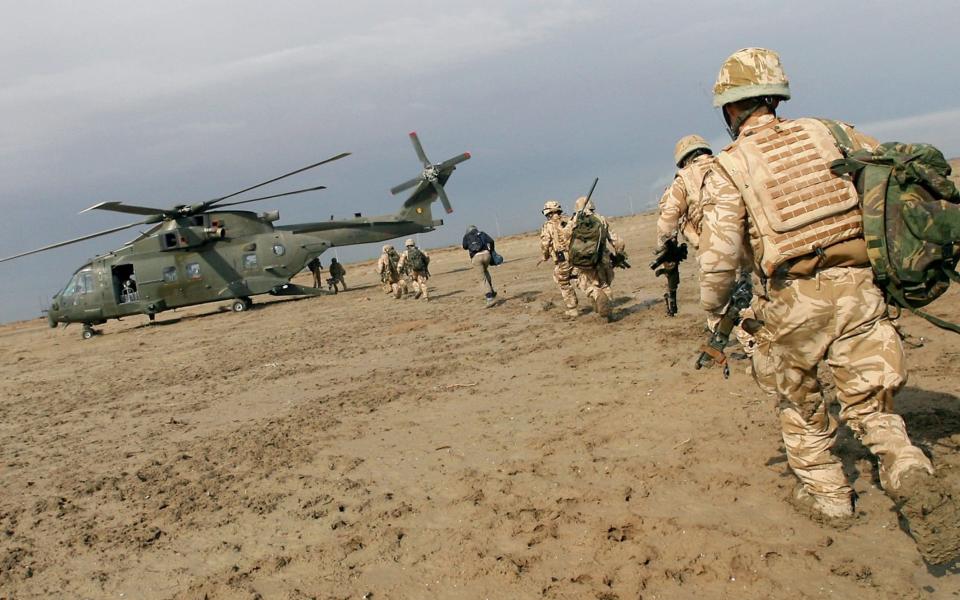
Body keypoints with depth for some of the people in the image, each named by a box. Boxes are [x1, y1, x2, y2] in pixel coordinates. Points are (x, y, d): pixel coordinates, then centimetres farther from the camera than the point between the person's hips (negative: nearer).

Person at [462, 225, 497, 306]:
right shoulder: (482, 233, 22)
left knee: (483, 279, 4)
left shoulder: (466, 236, 21)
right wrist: (492, 252, 19)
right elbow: (491, 241, 7)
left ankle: (489, 298, -9)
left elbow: (465, 246, 9)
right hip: (486, 254, 2)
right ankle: (491, 292, 27)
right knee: (485, 271, 31)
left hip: (476, 257, -2)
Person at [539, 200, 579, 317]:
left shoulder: (548, 226, -3)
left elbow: (544, 244, -7)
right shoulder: (569, 220, 9)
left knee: (564, 284, 10)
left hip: (563, 259, -4)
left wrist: (545, 257, 10)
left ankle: (572, 309, 13)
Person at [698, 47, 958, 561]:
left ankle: (826, 491, 30)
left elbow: (719, 257, -8)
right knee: (871, 404, 12)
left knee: (799, 400, 20)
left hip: (792, 302, -2)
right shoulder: (829, 132, 9)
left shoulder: (728, 168, -3)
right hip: (858, 288, 3)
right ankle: (914, 482, -10)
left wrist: (713, 310, 8)